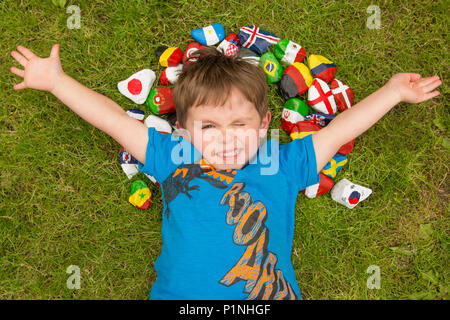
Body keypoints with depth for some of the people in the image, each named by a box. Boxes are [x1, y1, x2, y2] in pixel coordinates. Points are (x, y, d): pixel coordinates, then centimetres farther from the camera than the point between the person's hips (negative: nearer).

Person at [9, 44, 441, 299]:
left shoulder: (282, 165, 12)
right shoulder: (175, 161, 11)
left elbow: (338, 131, 19)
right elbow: (113, 120, 15)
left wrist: (393, 91, 24)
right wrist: (56, 81, 19)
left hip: (268, 293, 1)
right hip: (178, 295, 0)